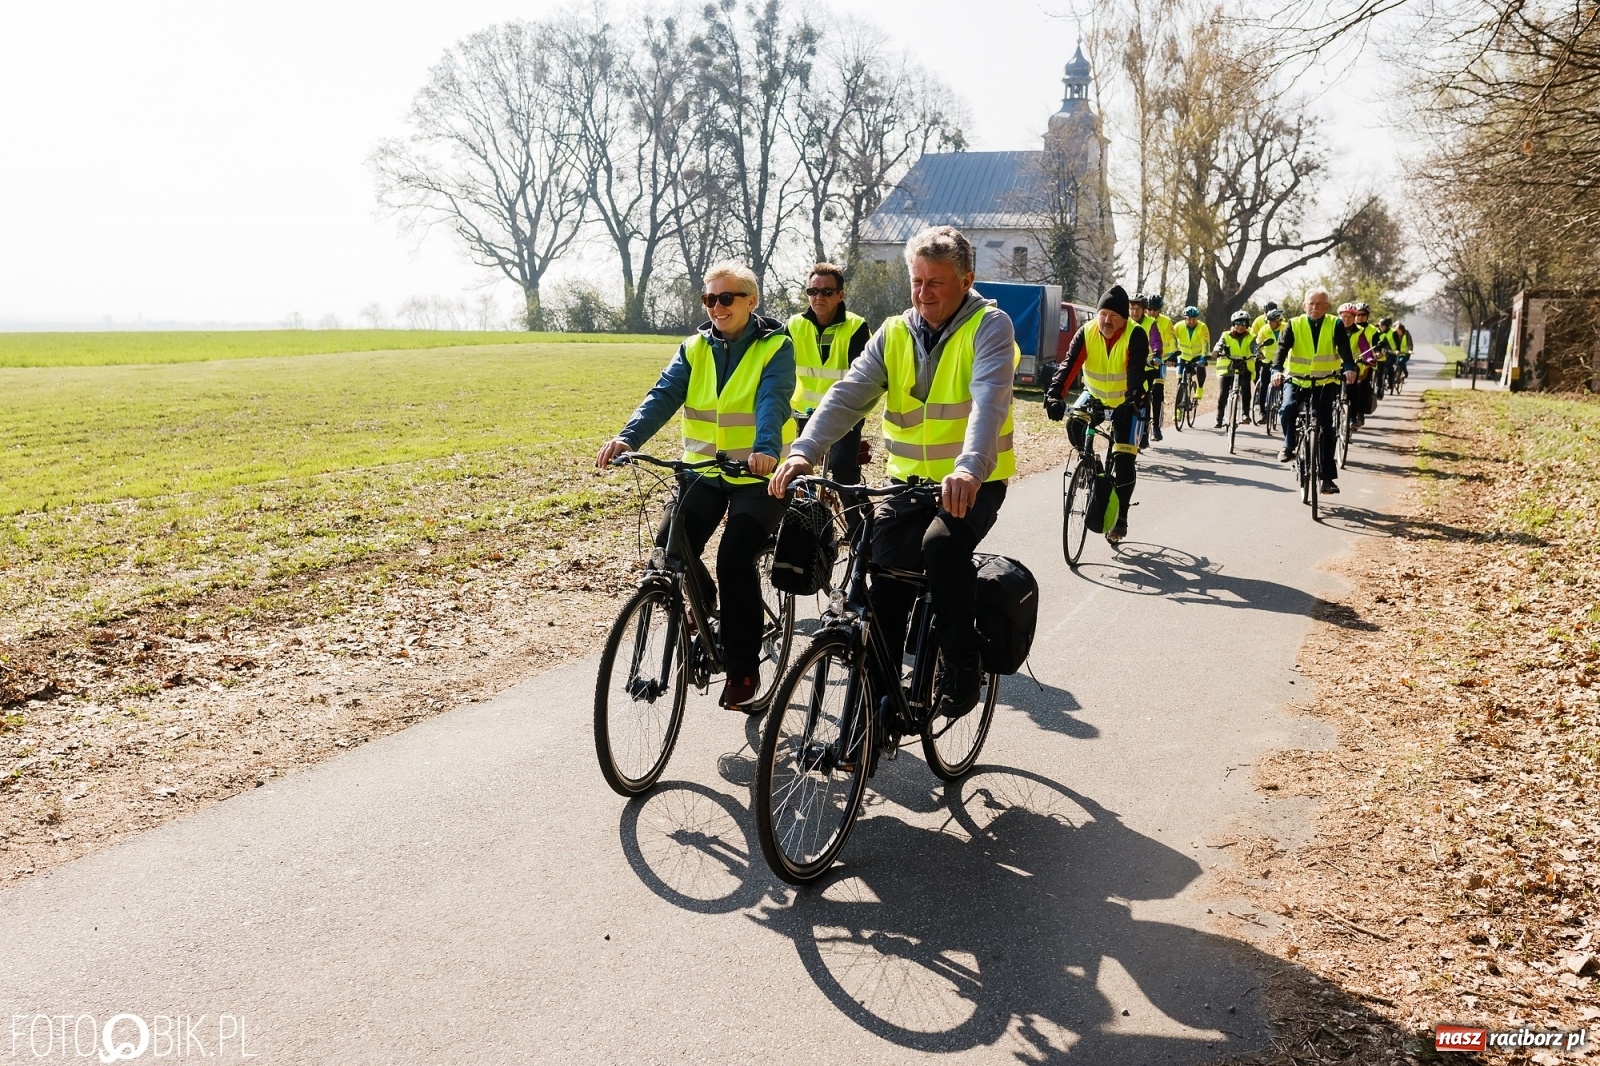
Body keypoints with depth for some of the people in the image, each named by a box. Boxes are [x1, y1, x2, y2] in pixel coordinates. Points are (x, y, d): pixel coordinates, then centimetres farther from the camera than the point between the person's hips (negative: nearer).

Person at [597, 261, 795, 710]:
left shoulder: (775, 347, -6)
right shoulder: (695, 348, 6)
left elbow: (772, 401, -23)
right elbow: (664, 395, -8)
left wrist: (765, 449, -43)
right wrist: (627, 438, -26)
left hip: (759, 474, -4)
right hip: (705, 470, 4)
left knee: (735, 559, -20)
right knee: (671, 547, -15)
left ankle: (743, 667, -3)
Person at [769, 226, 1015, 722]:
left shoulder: (989, 327, -7)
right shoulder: (894, 334, 5)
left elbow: (989, 401, -25)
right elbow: (847, 395, -7)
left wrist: (969, 469, -43)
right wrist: (804, 452, -25)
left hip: (974, 483, -4)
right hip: (908, 481, 5)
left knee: (943, 543, -32)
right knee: (883, 586, -5)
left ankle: (963, 664, -12)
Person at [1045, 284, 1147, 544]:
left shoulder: (1136, 335, -24)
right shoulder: (1086, 332, -18)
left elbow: (1137, 371, -37)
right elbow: (1068, 364, -29)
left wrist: (1132, 400, -55)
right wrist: (1054, 395, -45)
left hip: (1125, 401, -3)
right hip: (1095, 394, 3)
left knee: (1124, 459, -11)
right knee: (1075, 425, -27)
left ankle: (1120, 518, 2)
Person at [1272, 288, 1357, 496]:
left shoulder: (1335, 326, -2)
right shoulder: (1294, 325, -2)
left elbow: (1344, 348, -17)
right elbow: (1282, 347, -15)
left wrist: (1349, 368, -37)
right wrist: (1277, 369, -34)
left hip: (1325, 383, 0)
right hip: (1296, 380, 0)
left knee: (1326, 427, -3)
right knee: (1287, 408, -30)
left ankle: (1327, 477, 3)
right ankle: (1289, 445, -3)